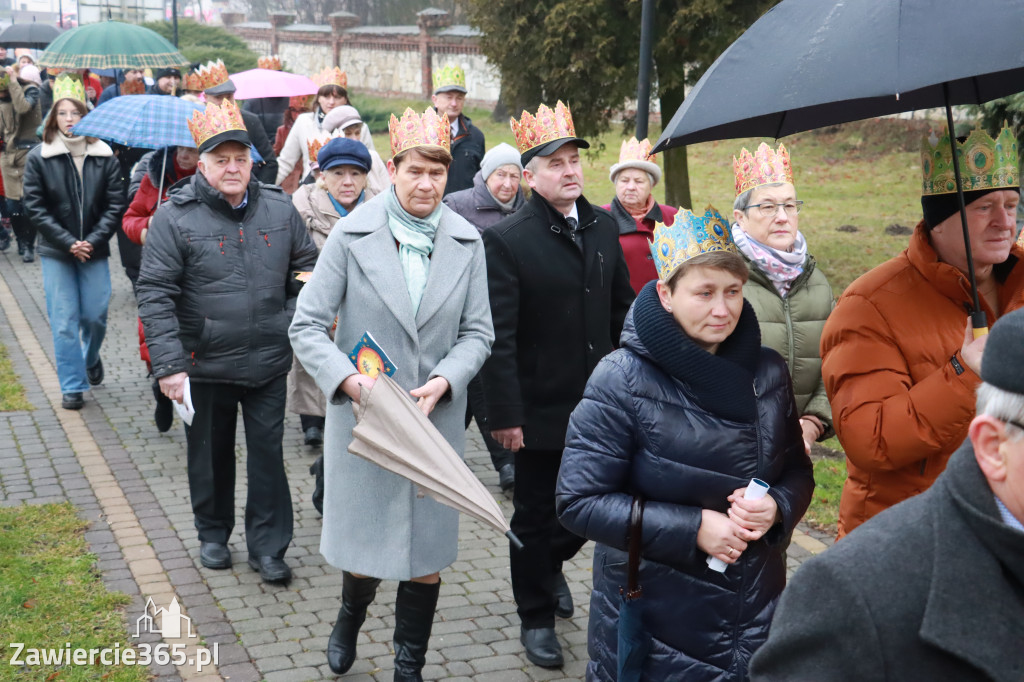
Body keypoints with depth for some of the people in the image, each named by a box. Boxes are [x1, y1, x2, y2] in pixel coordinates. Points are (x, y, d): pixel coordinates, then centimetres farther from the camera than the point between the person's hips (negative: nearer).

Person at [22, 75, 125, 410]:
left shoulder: (104, 156, -1)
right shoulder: (38, 158, -3)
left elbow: (115, 204, -2)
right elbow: (34, 208, -5)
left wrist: (92, 241, -12)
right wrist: (68, 243, -12)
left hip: (94, 251, 1)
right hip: (56, 253, -1)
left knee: (96, 316, 4)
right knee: (64, 321, -1)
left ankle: (91, 358, 37)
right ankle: (71, 386, 9)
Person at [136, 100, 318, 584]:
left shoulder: (279, 208, 0)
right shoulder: (174, 217, -10)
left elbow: (308, 268, 12)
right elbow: (155, 295, -12)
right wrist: (168, 364, -18)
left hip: (269, 362, 2)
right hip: (207, 363, -2)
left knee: (268, 452, 6)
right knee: (211, 452, 15)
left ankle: (267, 546, 18)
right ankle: (213, 533, 35)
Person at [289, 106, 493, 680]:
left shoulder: (467, 242, 2)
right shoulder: (352, 234, -6)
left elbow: (478, 331, 5)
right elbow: (308, 324, -6)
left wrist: (443, 381, -13)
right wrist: (349, 380, -21)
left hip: (438, 417, 2)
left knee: (428, 553, 9)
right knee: (363, 546, 8)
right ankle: (352, 616, 43)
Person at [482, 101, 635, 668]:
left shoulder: (603, 225, 4)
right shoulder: (506, 240, -14)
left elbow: (622, 308, 12)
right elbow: (499, 337, -15)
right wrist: (505, 414, -17)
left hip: (599, 403, 5)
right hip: (540, 409, -5)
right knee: (534, 516, 10)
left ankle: (551, 562, 47)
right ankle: (536, 616, 30)